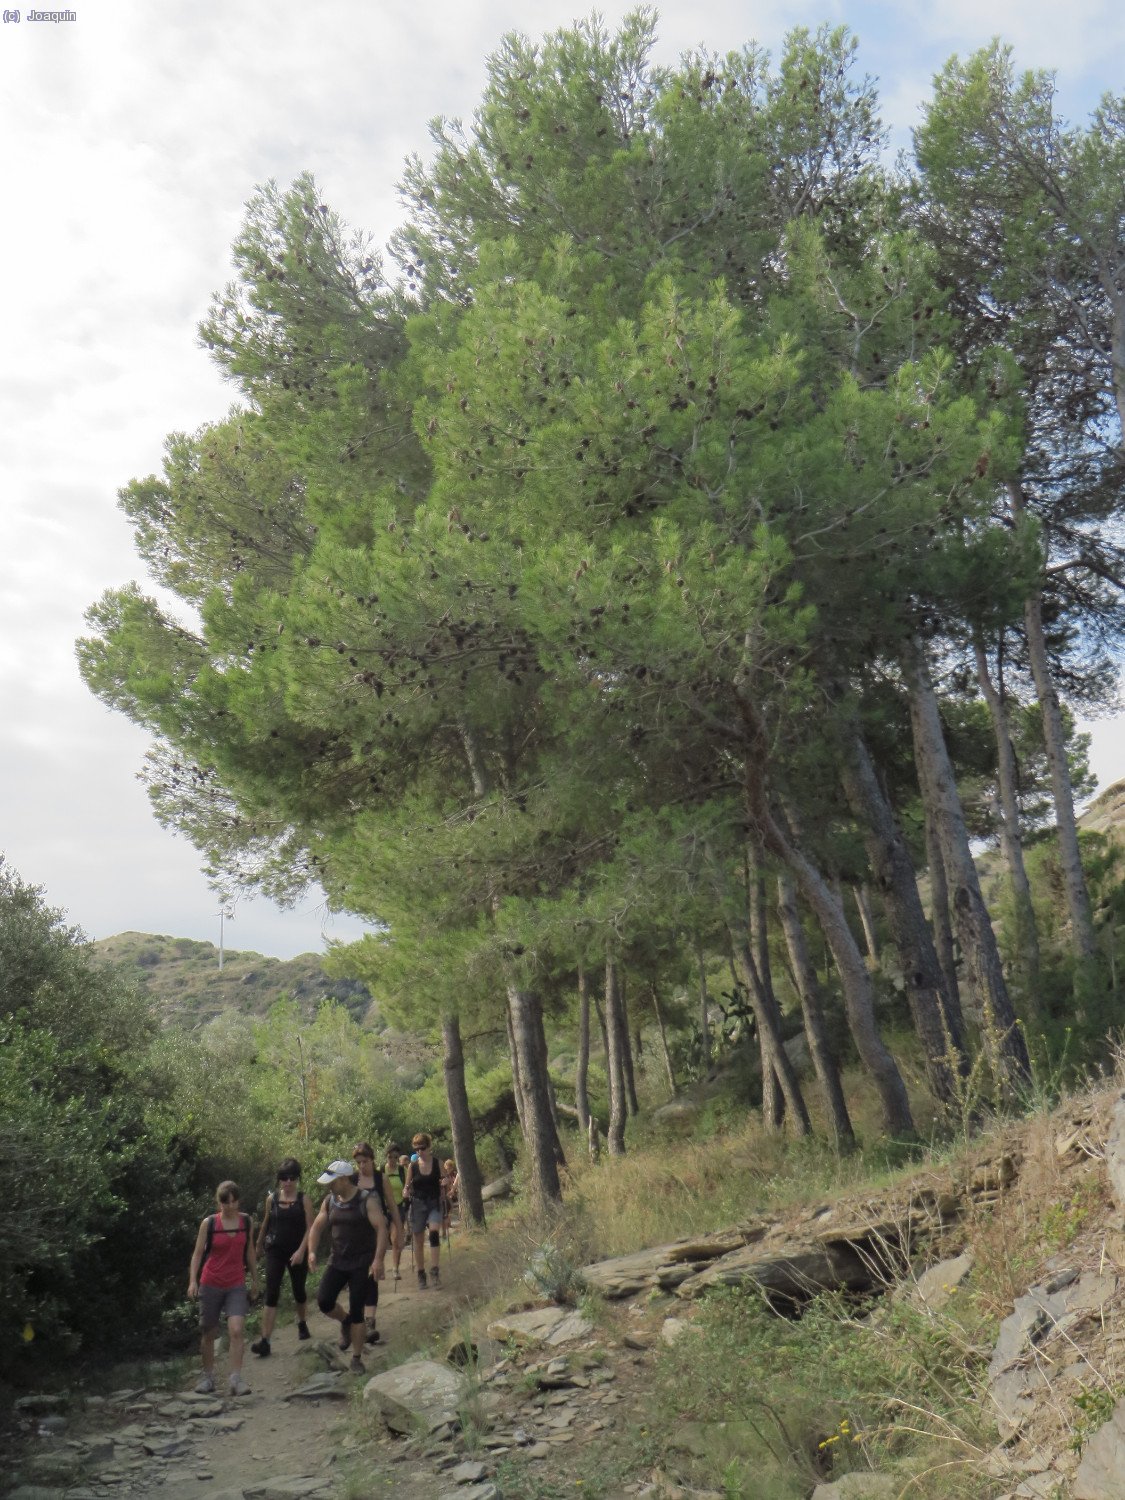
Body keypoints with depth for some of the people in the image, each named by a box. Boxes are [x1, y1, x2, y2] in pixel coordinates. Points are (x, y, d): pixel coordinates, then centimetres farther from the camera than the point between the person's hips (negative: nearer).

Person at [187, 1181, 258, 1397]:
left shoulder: (247, 1221, 1)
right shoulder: (209, 1223, -7)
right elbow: (198, 1252, -6)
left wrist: (255, 1279, 15)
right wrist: (193, 1280, -17)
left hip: (236, 1285, 1)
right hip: (211, 1284, -1)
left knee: (236, 1330, -15)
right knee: (209, 1333, 10)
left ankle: (236, 1379, -10)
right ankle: (208, 1376, 29)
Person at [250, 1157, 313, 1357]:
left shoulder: (304, 1199, -6)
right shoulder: (272, 1198, 1)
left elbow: (309, 1227, -9)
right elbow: (266, 1223, 16)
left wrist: (301, 1251, -19)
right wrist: (259, 1245, 26)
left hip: (297, 1252, -1)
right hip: (275, 1251, 1)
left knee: (299, 1291, 14)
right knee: (271, 1295, -9)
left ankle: (302, 1324, 40)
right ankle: (265, 1341, -10)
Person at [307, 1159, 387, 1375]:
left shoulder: (366, 1202, -14)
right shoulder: (329, 1201, 2)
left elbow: (381, 1229, -18)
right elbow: (317, 1227, 9)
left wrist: (378, 1260, -26)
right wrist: (312, 1251, -7)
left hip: (361, 1263, -5)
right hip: (337, 1260, 5)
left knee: (356, 1312, -2)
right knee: (324, 1302, -8)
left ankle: (357, 1359, 13)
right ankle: (345, 1322, 24)